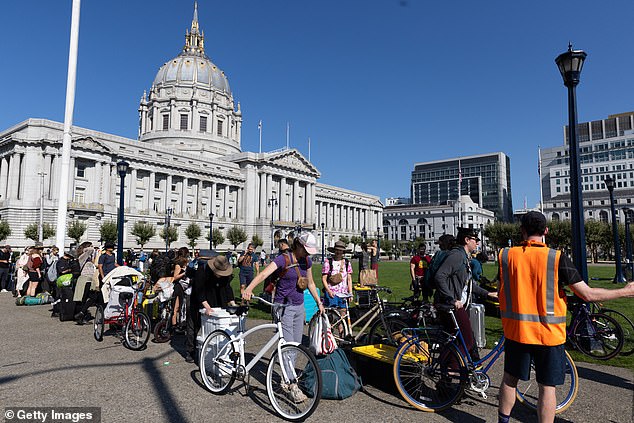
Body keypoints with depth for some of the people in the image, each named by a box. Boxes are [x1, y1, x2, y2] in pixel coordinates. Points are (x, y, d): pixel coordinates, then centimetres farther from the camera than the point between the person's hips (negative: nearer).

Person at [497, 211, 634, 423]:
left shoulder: (506, 255, -6)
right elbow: (588, 294, -9)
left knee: (509, 379, 18)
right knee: (547, 387, 10)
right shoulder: (558, 258, -13)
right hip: (549, 334, -2)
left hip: (516, 331, 2)